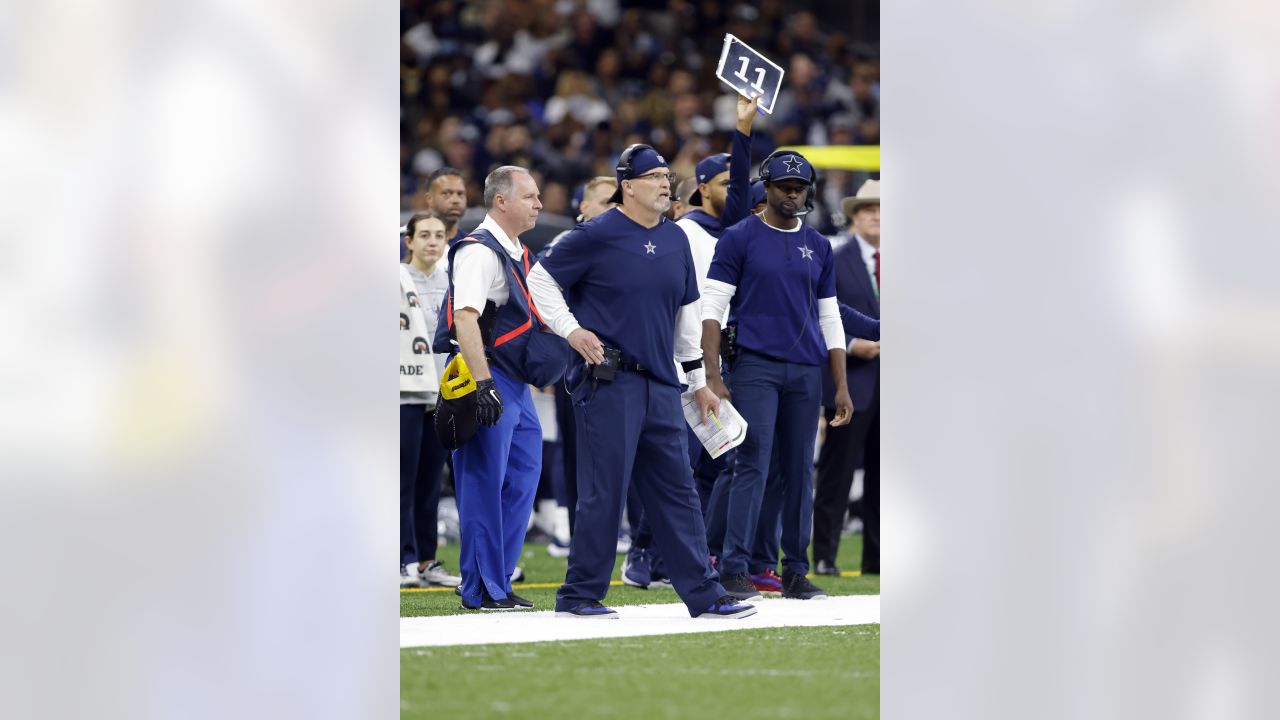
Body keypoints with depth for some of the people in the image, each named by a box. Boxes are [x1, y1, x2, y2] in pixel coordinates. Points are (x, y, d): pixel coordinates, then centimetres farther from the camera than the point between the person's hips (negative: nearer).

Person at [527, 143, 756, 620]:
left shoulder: (675, 240, 13)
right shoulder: (598, 236, -7)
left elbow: (686, 312, 21)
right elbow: (540, 279, 0)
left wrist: (699, 381, 22)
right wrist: (571, 330, -11)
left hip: (661, 385, 7)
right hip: (607, 382, -7)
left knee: (676, 491, 7)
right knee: (604, 491, -6)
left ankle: (703, 596, 10)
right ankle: (579, 596, 3)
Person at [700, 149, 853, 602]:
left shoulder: (818, 247, 15)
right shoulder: (740, 238, 1)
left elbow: (830, 319, 17)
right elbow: (712, 308, -3)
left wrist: (841, 387, 10)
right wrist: (712, 376, -13)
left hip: (806, 373, 4)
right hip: (756, 366, -4)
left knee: (799, 472, 5)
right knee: (752, 466, -12)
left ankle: (796, 573, 11)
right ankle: (734, 570, -13)